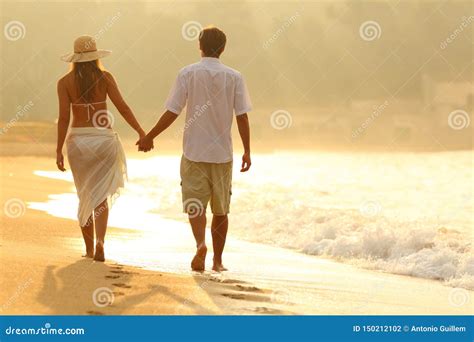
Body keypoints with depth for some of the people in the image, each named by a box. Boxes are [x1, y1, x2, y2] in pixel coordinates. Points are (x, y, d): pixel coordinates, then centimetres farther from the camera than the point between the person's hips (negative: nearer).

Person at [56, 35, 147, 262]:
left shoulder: (65, 82, -2)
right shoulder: (105, 77, -2)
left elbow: (64, 117, -7)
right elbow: (122, 107, -8)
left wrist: (59, 151, -4)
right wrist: (141, 132, -3)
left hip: (78, 140, 1)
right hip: (103, 139, -1)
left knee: (85, 195, 16)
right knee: (100, 196, 4)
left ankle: (89, 248, 19)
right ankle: (100, 242, -19)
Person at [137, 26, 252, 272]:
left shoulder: (188, 74, -5)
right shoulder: (234, 77, 0)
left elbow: (172, 113, -7)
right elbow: (242, 116, -4)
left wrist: (149, 137, 3)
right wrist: (247, 151, 1)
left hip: (194, 152, -2)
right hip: (222, 153, 2)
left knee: (195, 205, 0)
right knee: (220, 209, 12)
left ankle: (201, 243, -26)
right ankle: (217, 261, 17)